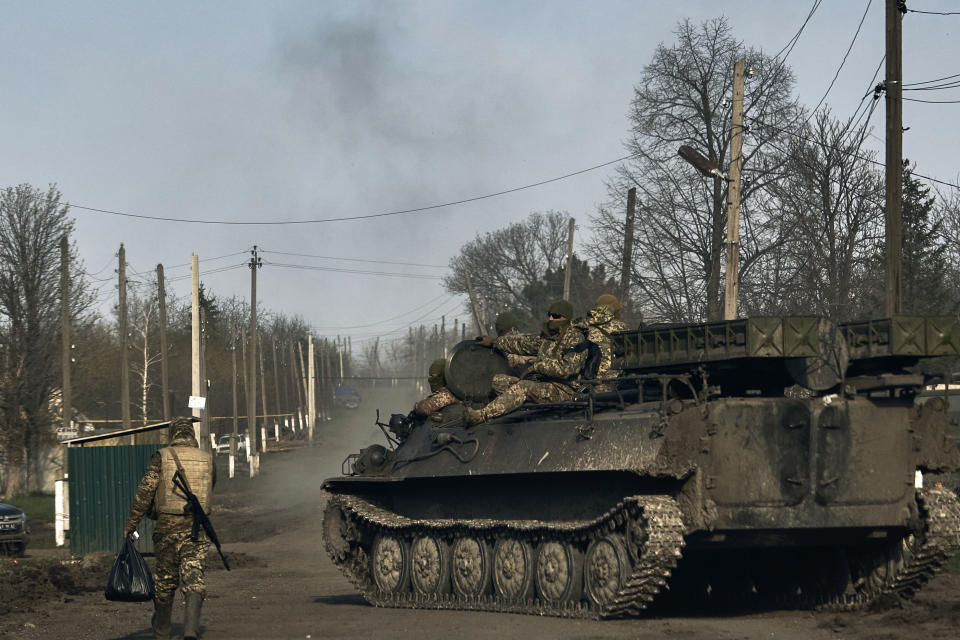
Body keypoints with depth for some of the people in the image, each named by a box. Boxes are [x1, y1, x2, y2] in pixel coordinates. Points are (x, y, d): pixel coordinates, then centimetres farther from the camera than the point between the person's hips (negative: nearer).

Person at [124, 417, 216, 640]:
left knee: (165, 579, 14)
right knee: (194, 578, -2)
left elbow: (145, 492, -6)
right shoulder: (207, 459, 6)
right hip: (197, 528, 1)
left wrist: (131, 523, -1)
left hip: (167, 526, -1)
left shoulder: (162, 457, -2)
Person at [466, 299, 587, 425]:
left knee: (522, 387, -33)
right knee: (498, 380, 1)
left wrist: (537, 365, -21)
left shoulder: (576, 339, -10)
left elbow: (566, 368, -24)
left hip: (562, 390, -9)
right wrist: (495, 342, 29)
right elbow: (524, 343, 28)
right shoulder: (548, 336, 16)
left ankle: (483, 415, -42)